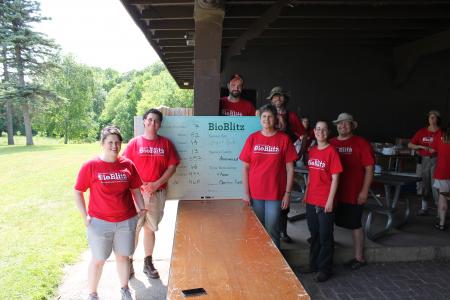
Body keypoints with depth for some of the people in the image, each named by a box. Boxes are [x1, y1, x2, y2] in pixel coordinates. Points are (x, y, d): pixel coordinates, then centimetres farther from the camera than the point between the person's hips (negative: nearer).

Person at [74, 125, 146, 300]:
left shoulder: (128, 164, -1)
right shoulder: (90, 166, -9)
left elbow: (135, 189, 9)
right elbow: (78, 192, -4)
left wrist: (142, 208, -1)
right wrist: (85, 216, -8)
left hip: (127, 221, 3)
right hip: (99, 222, -2)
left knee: (123, 255, 17)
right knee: (98, 260, 12)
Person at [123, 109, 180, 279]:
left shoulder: (166, 143, 3)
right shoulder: (134, 143, 0)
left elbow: (172, 166, 0)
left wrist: (157, 184, -10)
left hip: (158, 193, 1)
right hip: (137, 193, -1)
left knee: (150, 229, 12)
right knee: (133, 229, 4)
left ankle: (148, 263, 25)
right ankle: (129, 262, 21)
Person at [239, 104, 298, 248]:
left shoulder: (284, 139, -2)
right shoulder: (252, 138, 2)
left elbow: (290, 169, -1)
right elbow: (245, 167, 3)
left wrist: (287, 193, -5)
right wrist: (246, 192, -1)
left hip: (275, 194, -2)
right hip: (254, 194, 2)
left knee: (272, 230, 5)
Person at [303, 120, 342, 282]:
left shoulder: (332, 151, -11)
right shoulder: (312, 151, 8)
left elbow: (335, 178, -13)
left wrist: (330, 200, -15)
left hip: (325, 202, -6)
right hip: (311, 200, 6)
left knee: (325, 236, 6)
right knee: (314, 234, 18)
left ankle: (325, 269, 21)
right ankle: (314, 264, 33)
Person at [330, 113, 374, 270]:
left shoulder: (361, 143, -5)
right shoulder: (331, 143, 7)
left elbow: (369, 169, -7)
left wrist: (364, 191, -11)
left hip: (353, 194, -5)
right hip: (333, 193, 5)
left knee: (355, 225, 7)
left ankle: (359, 258, 24)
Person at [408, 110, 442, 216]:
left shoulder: (441, 133, -3)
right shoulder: (422, 131, 5)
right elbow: (410, 145, 6)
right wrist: (421, 147, -8)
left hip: (436, 160, -3)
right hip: (423, 160, 3)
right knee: (423, 184, 9)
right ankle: (424, 208, 20)